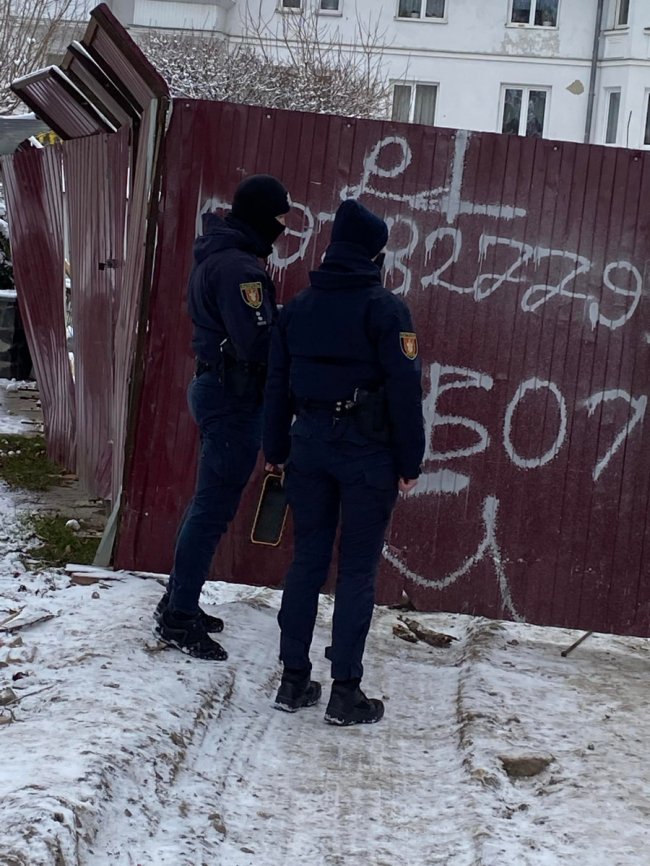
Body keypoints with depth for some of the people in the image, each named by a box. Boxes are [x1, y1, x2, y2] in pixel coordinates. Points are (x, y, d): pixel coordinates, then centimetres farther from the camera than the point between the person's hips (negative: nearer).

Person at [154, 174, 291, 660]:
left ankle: (179, 603, 26)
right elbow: (259, 342, -26)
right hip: (237, 396, -11)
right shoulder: (239, 266, -19)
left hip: (217, 386, 11)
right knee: (214, 507, -5)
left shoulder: (217, 257, 14)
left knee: (211, 503, 17)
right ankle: (179, 620, 0)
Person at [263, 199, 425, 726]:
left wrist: (276, 451, 19)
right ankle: (346, 692, 3)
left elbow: (277, 385, 12)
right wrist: (410, 463, -6)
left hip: (310, 446, 5)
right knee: (357, 570, 1)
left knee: (307, 561, 11)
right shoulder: (385, 308, -9)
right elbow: (405, 390, -12)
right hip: (367, 451, -5)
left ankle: (294, 681, 14)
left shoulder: (298, 307, 8)